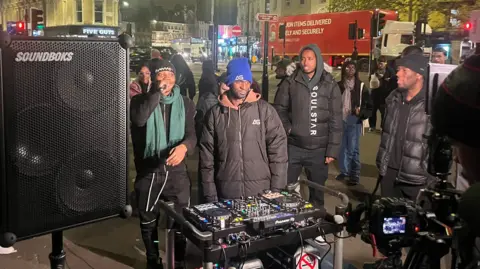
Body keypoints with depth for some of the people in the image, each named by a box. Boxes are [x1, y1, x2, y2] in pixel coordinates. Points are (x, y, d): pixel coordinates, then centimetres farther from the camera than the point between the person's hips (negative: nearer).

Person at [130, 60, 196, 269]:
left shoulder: (185, 104, 4)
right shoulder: (141, 100, -2)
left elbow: (192, 134, -4)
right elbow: (139, 120, -25)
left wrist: (184, 146, -26)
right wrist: (157, 92, -23)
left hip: (177, 171, 1)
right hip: (148, 171, -1)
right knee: (148, 223, 15)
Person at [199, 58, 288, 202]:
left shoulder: (265, 110, 1)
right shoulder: (215, 114, 3)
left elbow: (278, 148, 0)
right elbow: (207, 155, 5)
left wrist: (277, 189, -4)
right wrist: (210, 194, 1)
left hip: (261, 191, 0)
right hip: (226, 192, 1)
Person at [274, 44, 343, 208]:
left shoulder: (330, 85, -1)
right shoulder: (290, 83, 2)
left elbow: (335, 121, -2)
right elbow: (279, 108, 10)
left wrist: (332, 150, -5)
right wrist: (287, 128, -5)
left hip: (319, 149, 0)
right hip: (293, 146, 1)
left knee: (317, 191, 13)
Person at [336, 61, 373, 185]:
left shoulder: (361, 86, -1)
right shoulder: (339, 85, 6)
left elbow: (369, 105, 0)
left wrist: (361, 112, -17)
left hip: (354, 121, -3)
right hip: (341, 120, 3)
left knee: (353, 149, -4)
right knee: (342, 148, 10)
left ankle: (355, 174, 3)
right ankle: (344, 171, 23)